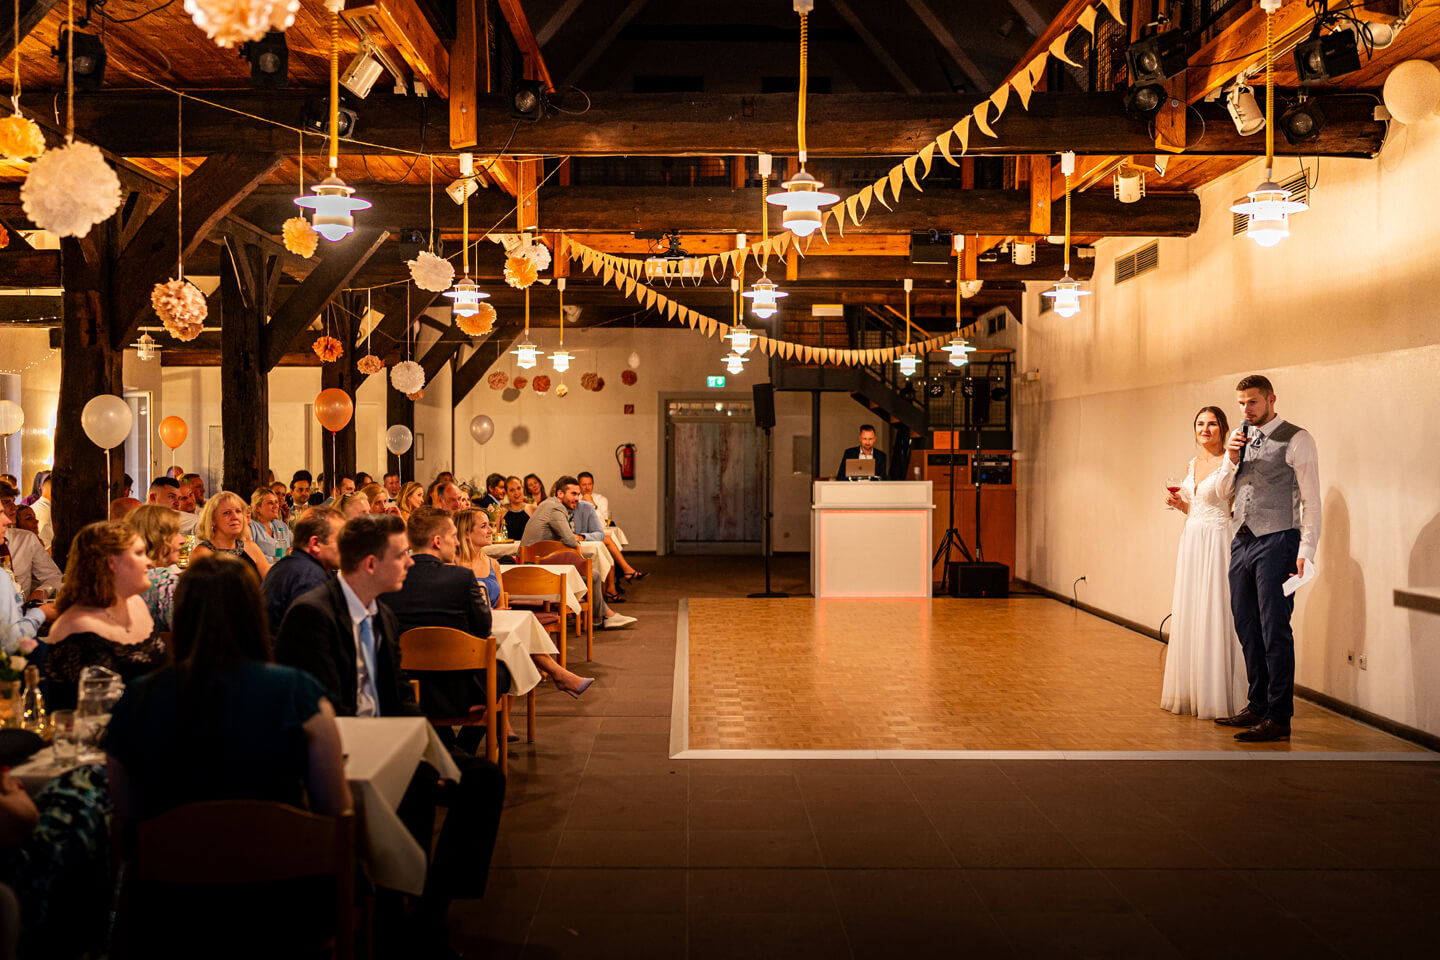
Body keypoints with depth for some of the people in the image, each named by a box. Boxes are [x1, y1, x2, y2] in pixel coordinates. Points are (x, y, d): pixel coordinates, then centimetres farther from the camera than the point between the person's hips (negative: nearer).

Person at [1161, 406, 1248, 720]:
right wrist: (1179, 503, 3)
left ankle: (1216, 696, 3)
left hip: (1217, 543, -7)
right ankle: (1190, 693, 17)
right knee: (1188, 616, 8)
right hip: (1191, 543, 7)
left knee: (1214, 616, -5)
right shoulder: (1193, 465, 15)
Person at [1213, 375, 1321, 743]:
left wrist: (1305, 552, -15)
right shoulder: (1240, 437, 13)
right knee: (1247, 629, 13)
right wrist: (1231, 460, -3)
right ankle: (1258, 706, 25)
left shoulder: (1296, 440, -6)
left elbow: (1311, 500, -9)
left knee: (1275, 631, -6)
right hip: (1242, 542, 7)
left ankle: (1279, 718, 0)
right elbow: (1224, 491, 16)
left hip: (1276, 543, -7)